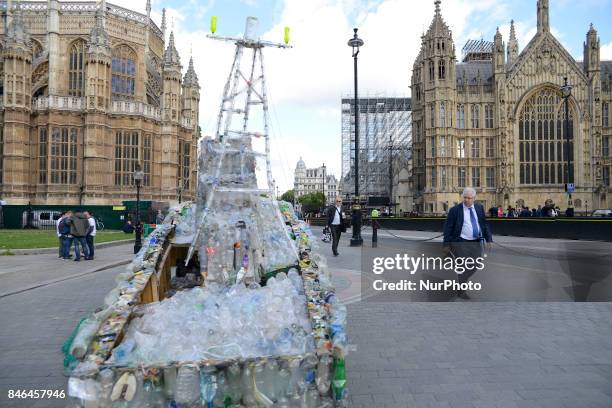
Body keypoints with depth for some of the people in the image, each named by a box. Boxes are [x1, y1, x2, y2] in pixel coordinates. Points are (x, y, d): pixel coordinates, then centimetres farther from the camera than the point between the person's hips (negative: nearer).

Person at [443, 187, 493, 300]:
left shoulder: (480, 208, 6)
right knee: (465, 266, -3)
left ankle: (462, 281, 31)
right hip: (461, 243, -5)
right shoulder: (455, 210, -7)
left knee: (476, 265, 7)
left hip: (476, 242, 5)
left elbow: (485, 224, 12)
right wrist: (446, 244, -7)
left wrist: (489, 239, 4)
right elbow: (448, 227, -5)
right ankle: (461, 291, 14)